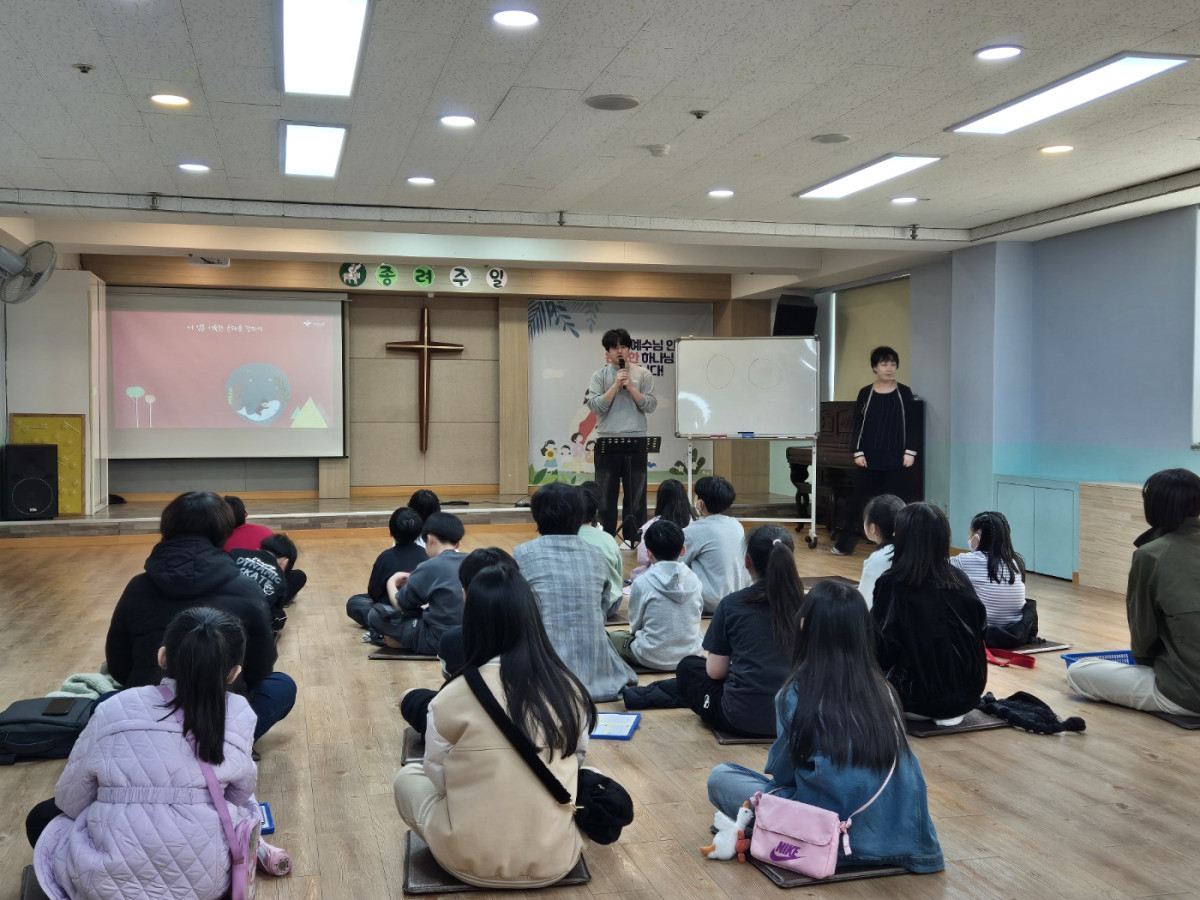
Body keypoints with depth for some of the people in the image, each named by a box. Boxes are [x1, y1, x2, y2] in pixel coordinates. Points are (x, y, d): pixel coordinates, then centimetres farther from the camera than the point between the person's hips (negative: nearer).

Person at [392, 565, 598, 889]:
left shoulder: (453, 698, -15)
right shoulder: (570, 689, -8)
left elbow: (438, 778, -1)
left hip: (472, 861, -2)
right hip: (556, 859, 2)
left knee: (407, 777, 24)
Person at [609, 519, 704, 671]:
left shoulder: (642, 584, -14)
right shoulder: (693, 580, -5)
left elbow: (635, 625, -4)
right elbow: (698, 613, 6)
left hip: (653, 659, -3)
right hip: (690, 656, 3)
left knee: (611, 636, 17)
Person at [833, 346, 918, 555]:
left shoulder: (904, 392, 1)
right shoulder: (865, 393, 2)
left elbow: (911, 424, 1)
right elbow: (857, 425, 2)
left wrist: (910, 452, -6)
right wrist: (858, 452, -5)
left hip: (895, 457, 0)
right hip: (869, 456, 0)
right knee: (858, 498, 3)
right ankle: (844, 543, 12)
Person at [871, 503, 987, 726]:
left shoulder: (892, 584, -14)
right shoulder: (960, 579, -1)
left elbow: (880, 648, -13)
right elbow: (979, 626, 11)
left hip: (920, 697, -5)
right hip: (969, 693, 5)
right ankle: (949, 712, 17)